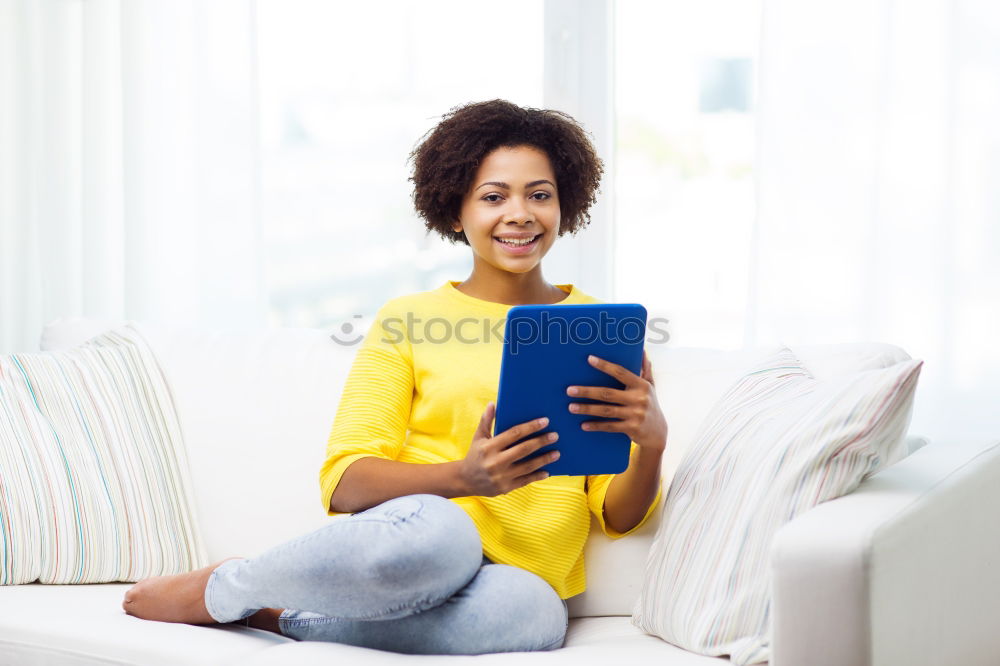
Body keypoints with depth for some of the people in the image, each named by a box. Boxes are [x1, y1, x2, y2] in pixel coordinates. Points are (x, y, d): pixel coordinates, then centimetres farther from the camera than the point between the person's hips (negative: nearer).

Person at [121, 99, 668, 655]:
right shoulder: (407, 321, 9)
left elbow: (618, 518, 8)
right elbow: (344, 481, -2)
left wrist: (652, 443, -15)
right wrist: (462, 476, -20)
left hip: (521, 582, 2)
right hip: (417, 542, -1)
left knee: (529, 612, -38)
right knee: (433, 528, -39)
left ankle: (278, 614, -14)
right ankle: (220, 588, -11)